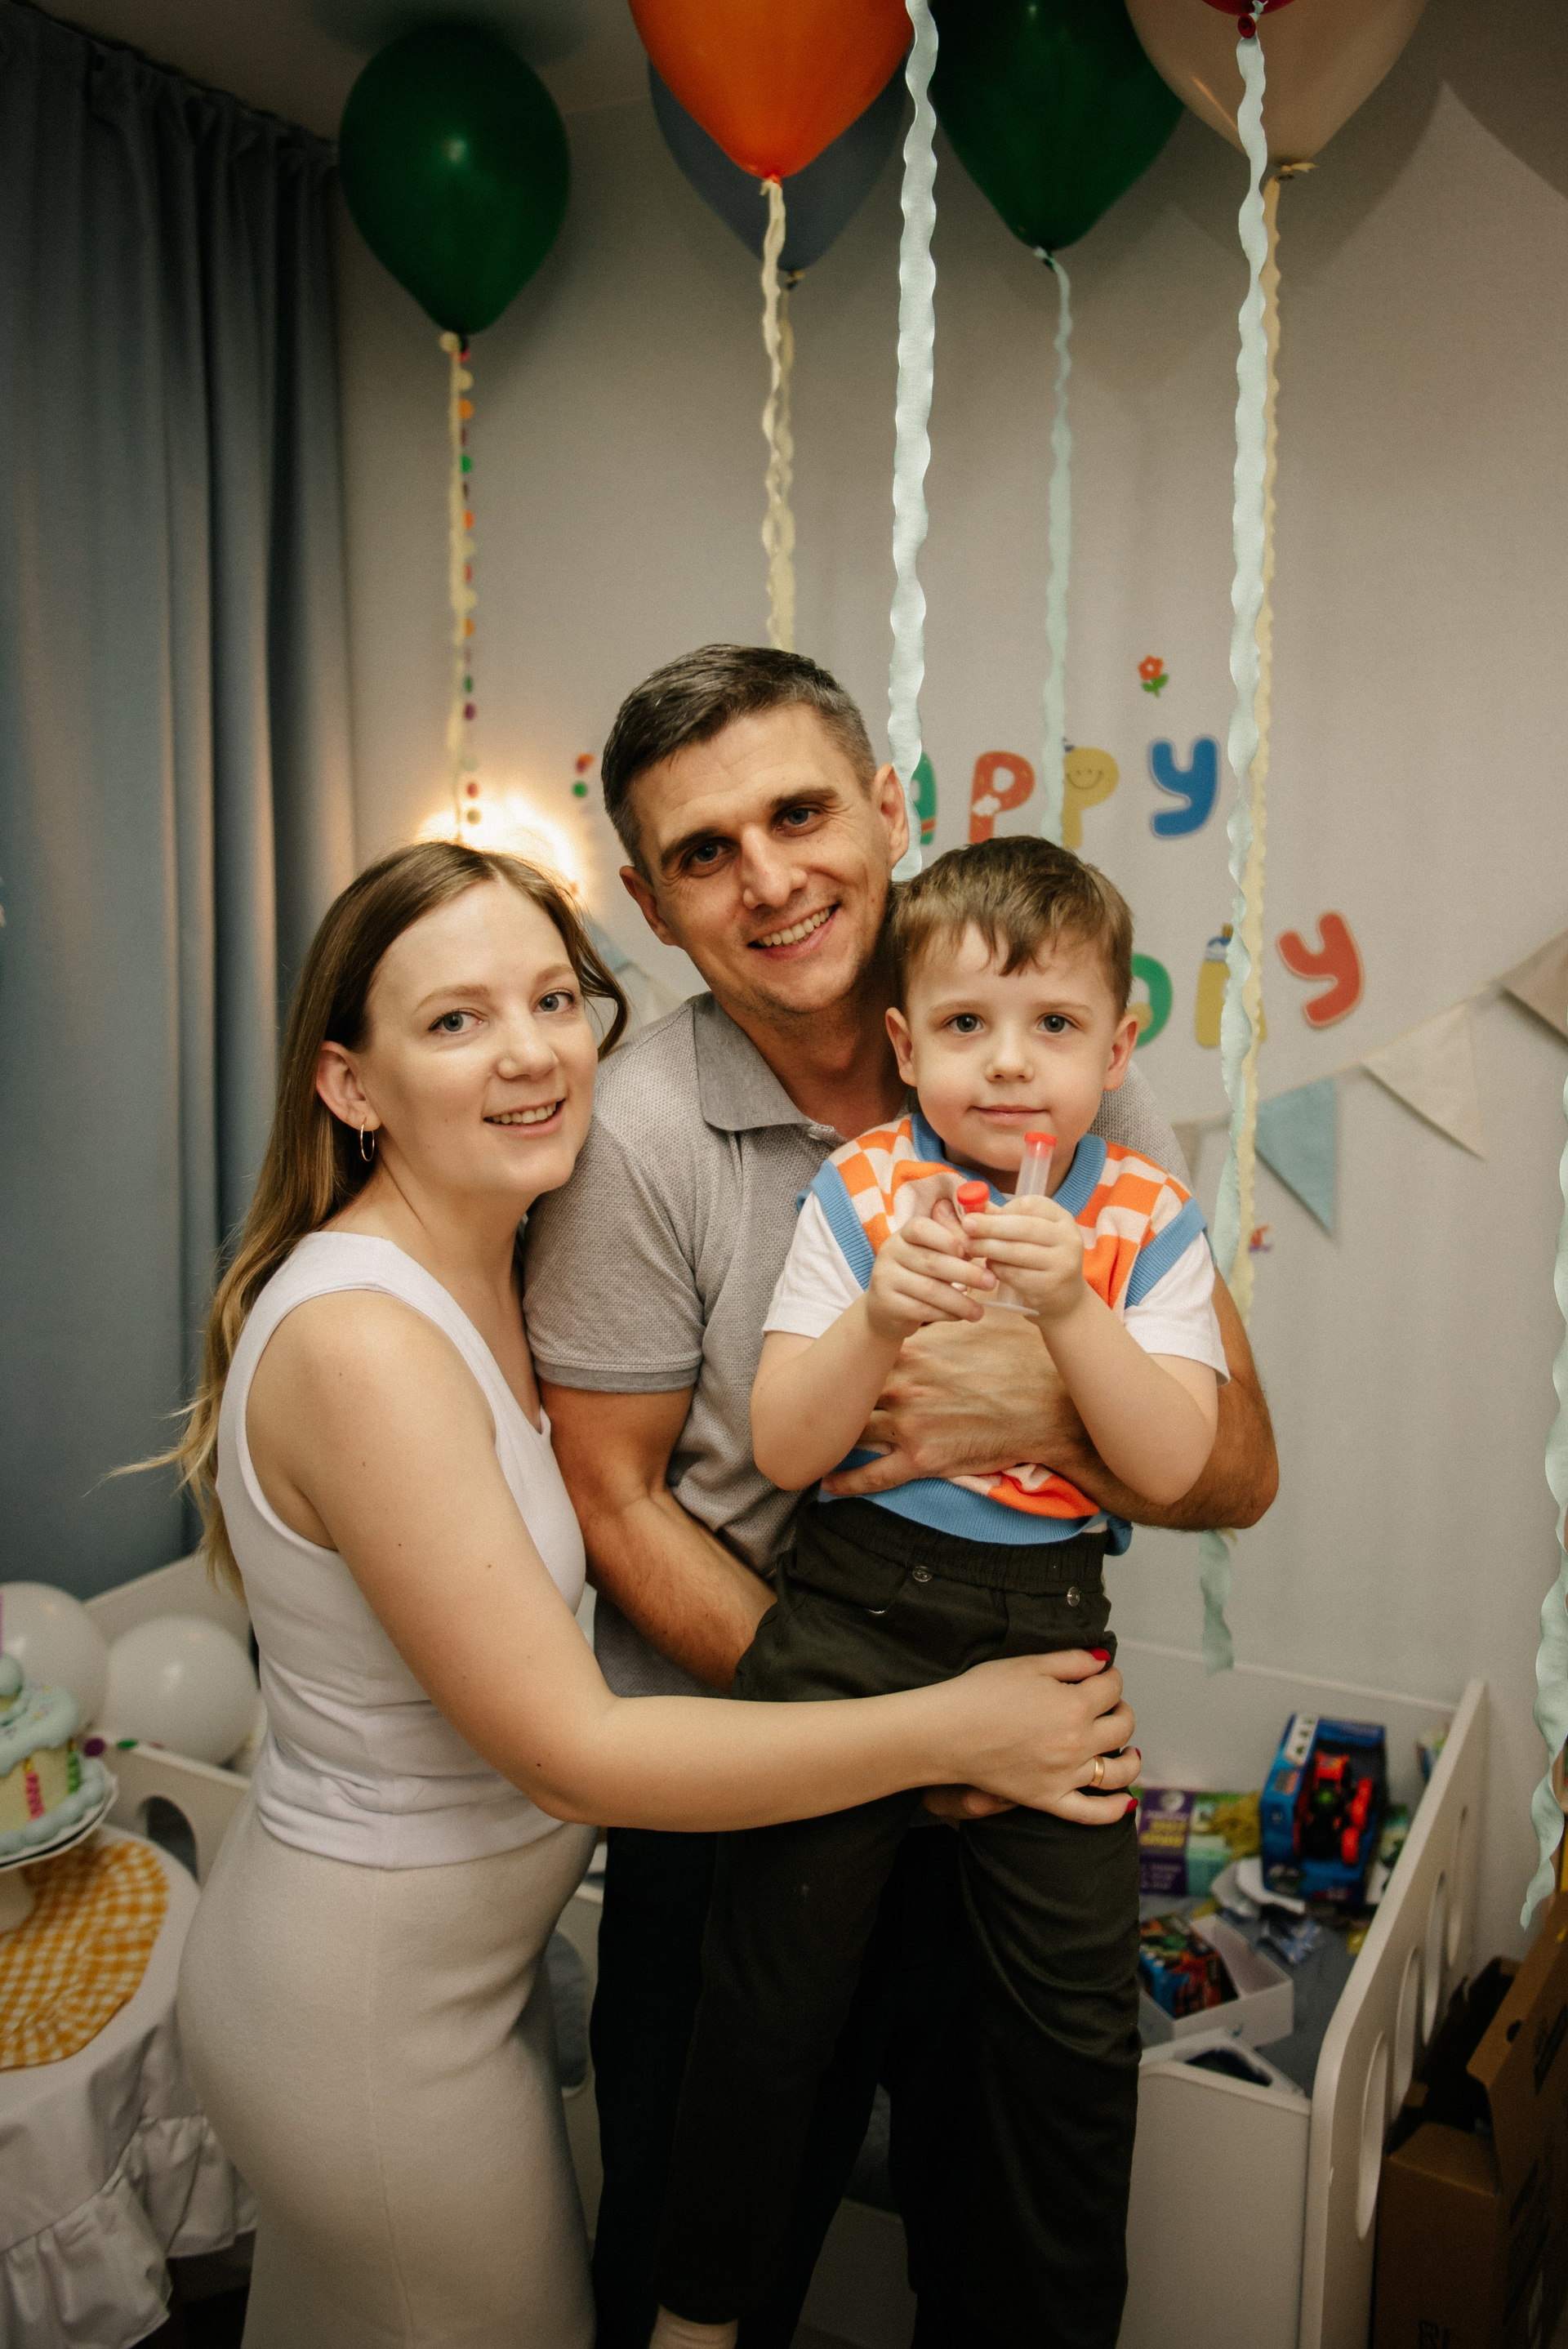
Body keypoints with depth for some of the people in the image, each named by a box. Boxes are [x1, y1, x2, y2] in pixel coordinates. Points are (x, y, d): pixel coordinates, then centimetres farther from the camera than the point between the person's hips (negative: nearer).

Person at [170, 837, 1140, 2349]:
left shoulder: (481, 1270, -3)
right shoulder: (361, 1340, -30)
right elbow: (574, 1753, -28)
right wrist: (956, 1727, -23)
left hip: (455, 1947, 8)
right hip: (371, 2008, -7)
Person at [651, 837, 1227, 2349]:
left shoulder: (1150, 1223, -1)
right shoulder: (860, 1192, -3)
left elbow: (1176, 1467, -11)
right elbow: (781, 1448, -7)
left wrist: (1068, 1309, -24)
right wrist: (880, 1316, -24)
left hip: (1051, 1630, 1)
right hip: (849, 1613, 0)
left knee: (1075, 2025, 9)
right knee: (768, 1997, 7)